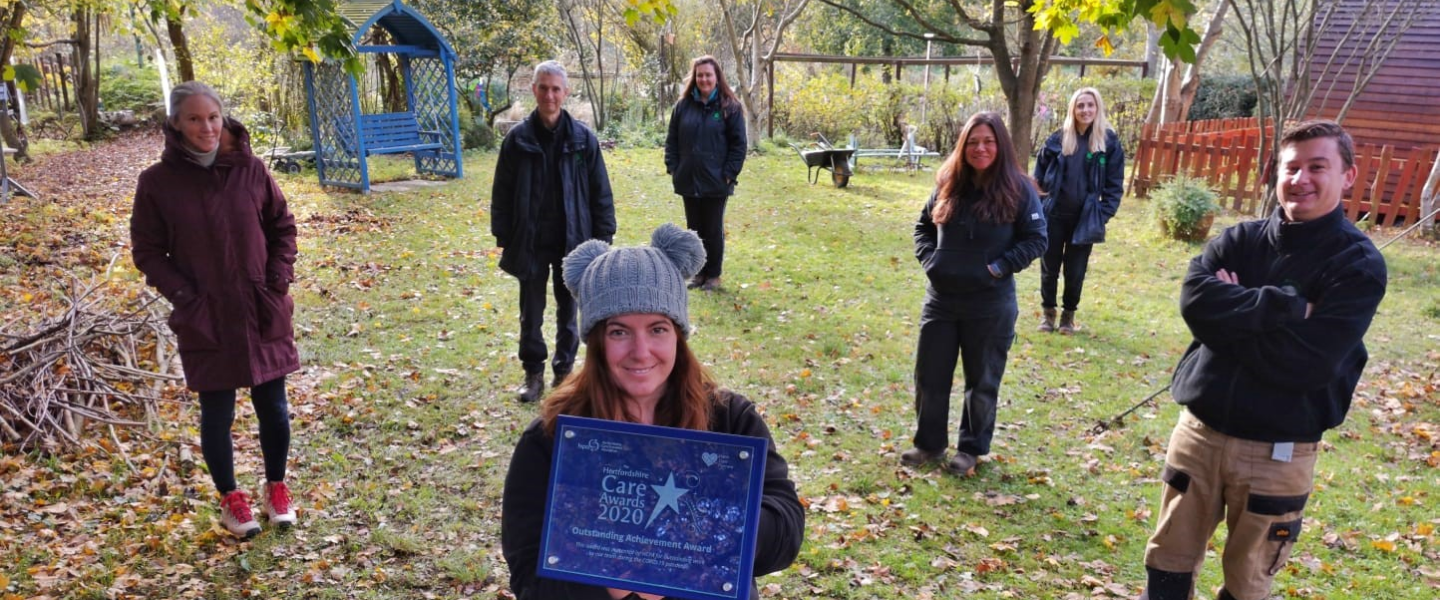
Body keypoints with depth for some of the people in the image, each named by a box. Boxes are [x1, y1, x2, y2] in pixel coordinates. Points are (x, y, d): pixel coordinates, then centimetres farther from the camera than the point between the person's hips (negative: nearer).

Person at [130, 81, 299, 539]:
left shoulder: (250, 169, -3)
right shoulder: (158, 181, -6)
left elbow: (283, 228, 5)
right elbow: (147, 251, 0)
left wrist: (277, 285, -4)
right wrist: (186, 299, -10)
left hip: (264, 314, 1)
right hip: (205, 320, -1)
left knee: (273, 406, 9)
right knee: (217, 414, 9)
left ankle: (277, 488, 30)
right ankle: (230, 498, 29)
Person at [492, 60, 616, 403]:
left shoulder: (583, 139, -4)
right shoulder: (518, 139, -3)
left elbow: (600, 192, -1)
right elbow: (502, 193, 2)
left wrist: (602, 238, -3)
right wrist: (504, 238, -1)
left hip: (572, 241, 0)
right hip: (530, 242, 0)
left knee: (569, 310, 12)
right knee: (531, 313, 9)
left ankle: (565, 371, 27)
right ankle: (533, 373, 23)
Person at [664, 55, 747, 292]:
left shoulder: (729, 107, -4)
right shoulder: (684, 105, 5)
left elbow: (738, 144, -4)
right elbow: (672, 140, 10)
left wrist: (729, 173, -11)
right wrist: (673, 168, 1)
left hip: (716, 182, -4)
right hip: (688, 181, 4)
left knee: (713, 230, 6)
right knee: (694, 229, 12)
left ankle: (713, 275, 18)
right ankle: (699, 272, 24)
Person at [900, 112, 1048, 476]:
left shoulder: (1018, 190, -8)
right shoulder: (948, 184, 3)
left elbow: (1035, 240, -6)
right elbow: (923, 226, 14)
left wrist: (997, 268, -15)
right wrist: (929, 259, -3)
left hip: (990, 305, -3)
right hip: (941, 299, 4)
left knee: (982, 381, 11)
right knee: (930, 375, 11)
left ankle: (972, 448, 29)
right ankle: (929, 443, 29)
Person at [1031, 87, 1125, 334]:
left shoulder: (1109, 142, -3)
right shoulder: (1058, 138, -2)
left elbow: (1115, 185, -1)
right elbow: (1040, 173, 9)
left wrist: (1103, 214, -7)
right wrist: (1048, 195, 2)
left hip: (1085, 218, -1)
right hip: (1054, 215, 1)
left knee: (1075, 271, 7)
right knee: (1049, 268, 10)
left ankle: (1069, 314, 26)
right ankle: (1048, 312, 27)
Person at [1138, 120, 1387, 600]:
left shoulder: (1358, 263, -8)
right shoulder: (1240, 239, 2)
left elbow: (1309, 361, -20)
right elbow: (1194, 299, -17)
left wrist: (1232, 315, -12)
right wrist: (1286, 307, -21)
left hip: (1278, 450, -3)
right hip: (1200, 429, 3)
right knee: (1169, 560, 15)